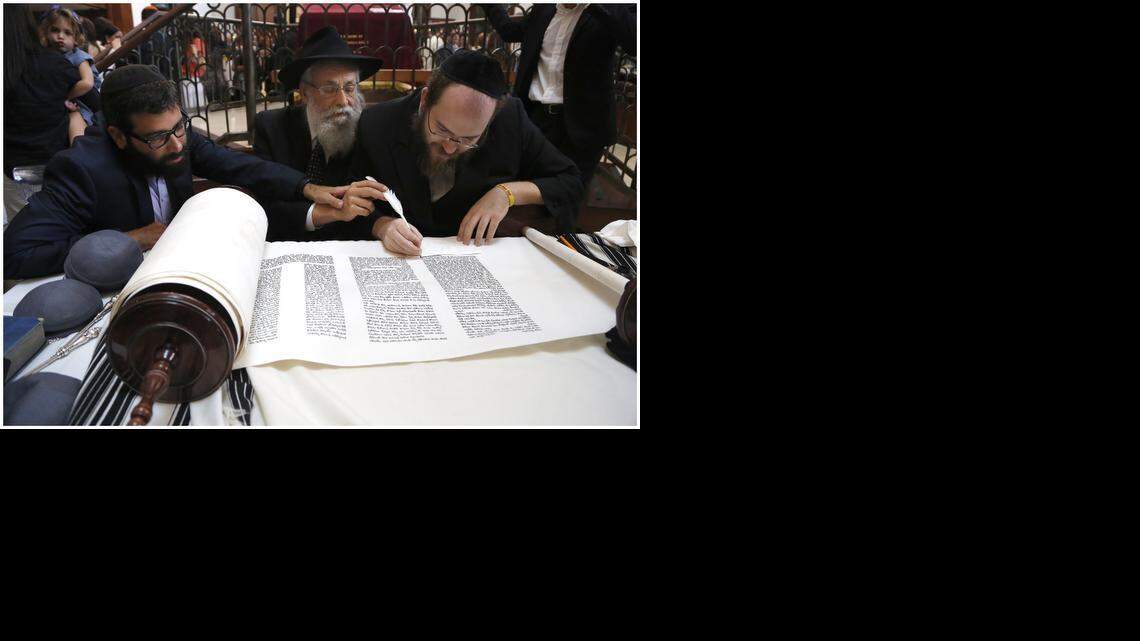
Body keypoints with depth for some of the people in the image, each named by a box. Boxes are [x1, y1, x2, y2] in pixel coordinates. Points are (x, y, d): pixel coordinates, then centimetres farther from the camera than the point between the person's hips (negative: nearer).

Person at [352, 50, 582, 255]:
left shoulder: (512, 119, -9)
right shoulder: (375, 125, -11)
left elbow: (570, 183, 1)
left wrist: (508, 193, -13)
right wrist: (382, 226, -21)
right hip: (403, 261, -1)